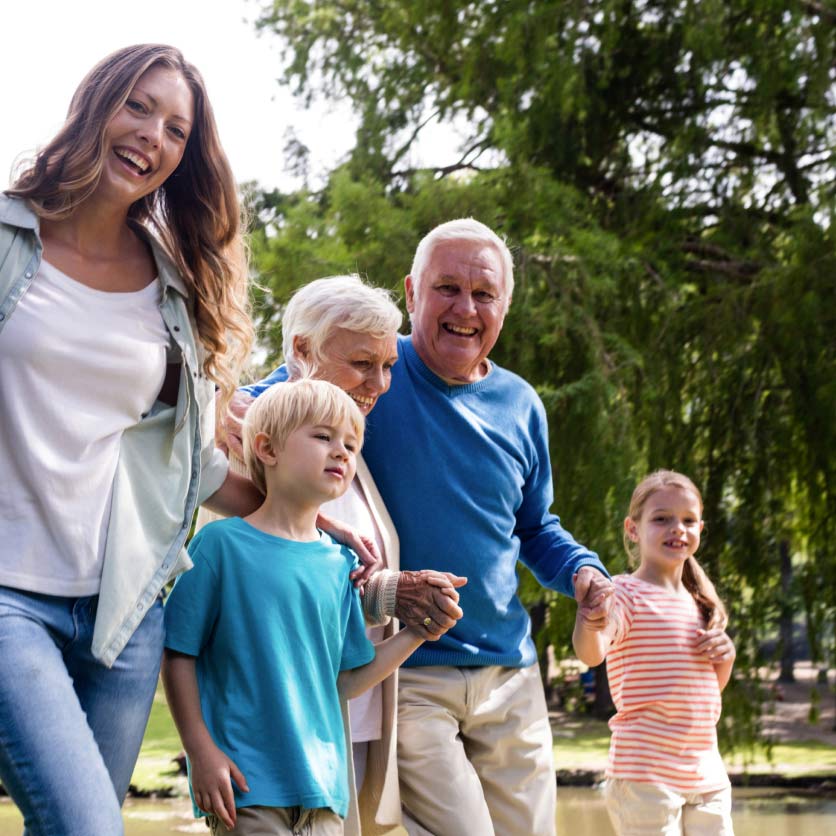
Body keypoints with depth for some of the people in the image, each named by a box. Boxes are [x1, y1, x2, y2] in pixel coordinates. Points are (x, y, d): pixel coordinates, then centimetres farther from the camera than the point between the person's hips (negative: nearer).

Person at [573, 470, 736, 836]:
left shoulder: (697, 602, 15)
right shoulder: (626, 593, -8)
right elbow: (592, 653, -28)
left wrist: (726, 655, 3)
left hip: (707, 774, 7)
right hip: (646, 773, -7)